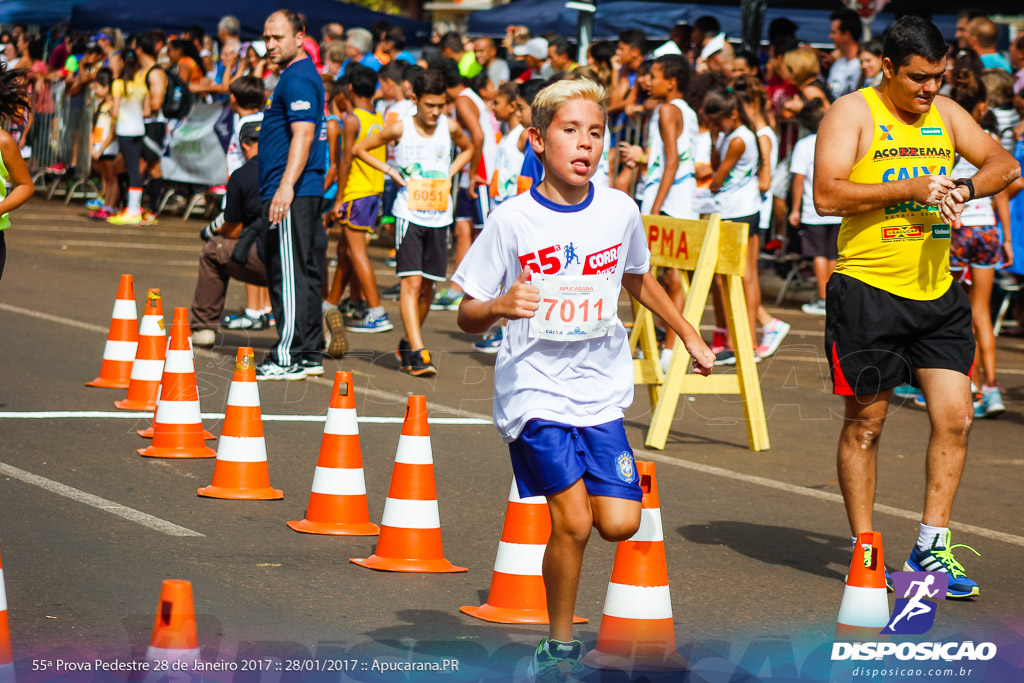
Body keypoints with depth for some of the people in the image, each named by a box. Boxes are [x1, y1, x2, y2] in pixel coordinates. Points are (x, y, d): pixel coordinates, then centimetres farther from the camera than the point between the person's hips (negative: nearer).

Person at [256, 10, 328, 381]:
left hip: (293, 194, -11)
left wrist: (286, 186, -28)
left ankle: (288, 358, -11)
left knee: (288, 274, -10)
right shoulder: (296, 75, 20)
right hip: (303, 193, 11)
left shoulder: (298, 79, -13)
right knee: (304, 272, 12)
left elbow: (303, 134, -22)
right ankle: (308, 353, 16)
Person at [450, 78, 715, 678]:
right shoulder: (512, 221, -7)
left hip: (601, 389, 4)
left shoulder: (619, 211, 3)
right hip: (534, 388, -4)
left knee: (620, 522, -8)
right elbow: (467, 318, -4)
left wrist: (689, 336, 27)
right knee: (574, 521, -14)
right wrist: (499, 306, -25)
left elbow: (640, 280, 24)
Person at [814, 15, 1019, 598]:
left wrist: (965, 188, -10)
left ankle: (932, 547, 9)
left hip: (937, 292, 5)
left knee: (956, 418, -1)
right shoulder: (851, 114, -6)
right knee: (865, 424, 3)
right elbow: (827, 196, -16)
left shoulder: (945, 113, 11)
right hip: (868, 290, -5)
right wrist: (908, 188, -21)